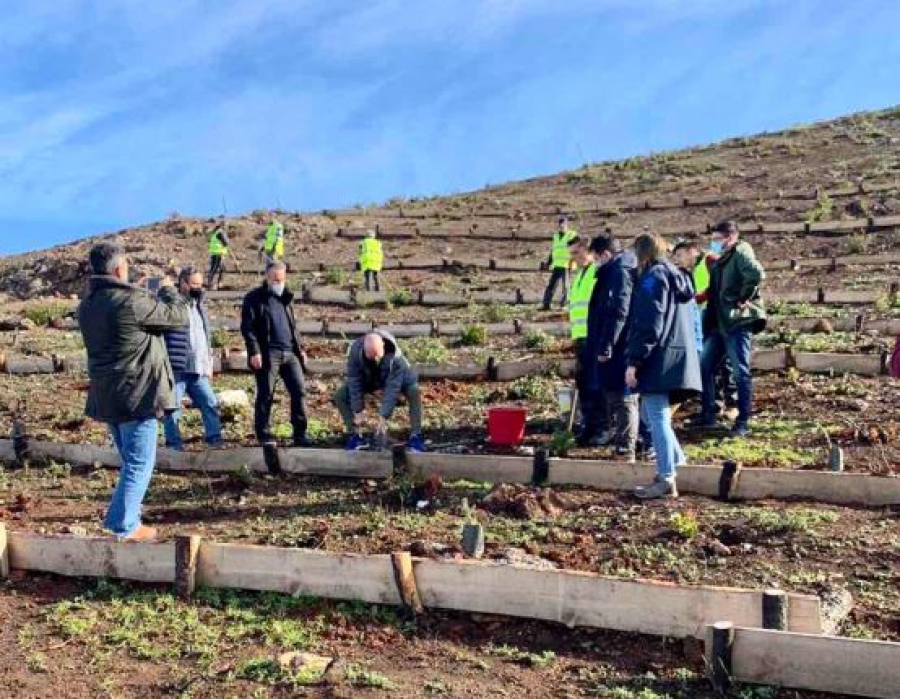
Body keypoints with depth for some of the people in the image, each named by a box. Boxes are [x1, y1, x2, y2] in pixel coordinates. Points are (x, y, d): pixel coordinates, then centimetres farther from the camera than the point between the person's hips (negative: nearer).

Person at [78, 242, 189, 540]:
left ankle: (123, 517, 29)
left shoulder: (86, 306, 8)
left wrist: (154, 297, 16)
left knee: (131, 461, 21)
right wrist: (169, 290, 10)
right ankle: (125, 526, 4)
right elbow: (178, 316, -8)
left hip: (106, 397, 9)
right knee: (139, 464, 1)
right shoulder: (132, 301, -19)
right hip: (137, 395, -9)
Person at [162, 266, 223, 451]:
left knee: (211, 404, 5)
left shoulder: (200, 307, 18)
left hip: (199, 371, 7)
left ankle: (216, 441, 12)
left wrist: (209, 365, 22)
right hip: (176, 369, -7)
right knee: (173, 409, 1)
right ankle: (174, 445, 10)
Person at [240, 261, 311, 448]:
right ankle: (264, 436, 10)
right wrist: (254, 351, -15)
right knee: (266, 395, 0)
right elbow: (247, 327, -7)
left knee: (299, 391, 0)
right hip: (268, 354, -5)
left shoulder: (286, 297, 19)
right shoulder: (254, 298, -1)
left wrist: (300, 348, 18)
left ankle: (300, 434, 8)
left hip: (290, 353, 6)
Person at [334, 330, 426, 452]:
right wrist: (358, 411, -25)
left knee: (415, 392, -31)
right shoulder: (355, 351, -34)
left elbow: (392, 388, -37)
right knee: (340, 396, -17)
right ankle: (354, 435, -4)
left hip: (395, 378, -2)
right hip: (367, 380, 2)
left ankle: (415, 436, -20)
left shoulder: (395, 356, -40)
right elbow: (355, 382, -26)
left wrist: (383, 417, -38)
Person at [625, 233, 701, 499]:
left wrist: (633, 361, -18)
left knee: (657, 417, -7)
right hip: (678, 356, 9)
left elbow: (648, 326, -18)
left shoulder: (652, 278, -10)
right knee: (652, 414, 19)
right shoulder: (676, 276, 18)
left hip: (658, 360, -9)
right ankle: (676, 460, 22)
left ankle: (666, 480, -6)